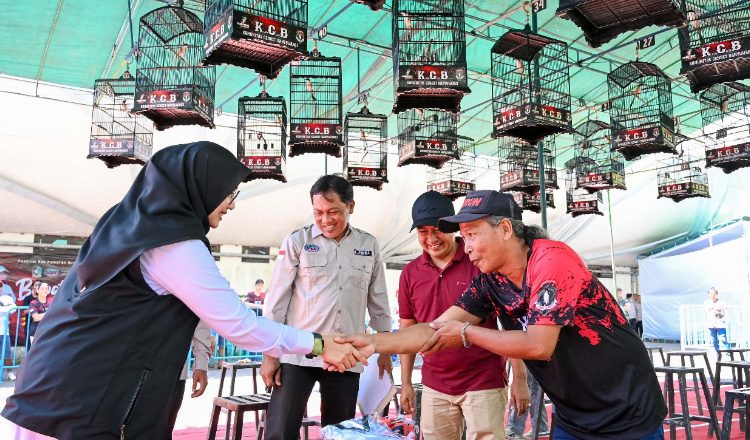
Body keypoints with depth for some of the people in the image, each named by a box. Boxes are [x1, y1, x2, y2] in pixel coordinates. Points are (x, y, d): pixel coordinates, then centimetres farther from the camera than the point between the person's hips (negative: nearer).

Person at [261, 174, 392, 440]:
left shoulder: (369, 246, 7)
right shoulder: (297, 242, -1)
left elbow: (378, 301, 13)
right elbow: (276, 301, 0)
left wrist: (384, 350, 13)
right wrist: (270, 354, -3)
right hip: (297, 356, -2)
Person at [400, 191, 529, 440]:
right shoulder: (410, 273, 3)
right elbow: (408, 329, 11)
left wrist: (520, 378, -7)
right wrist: (405, 382, 10)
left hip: (485, 384, -3)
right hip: (434, 389, 4)